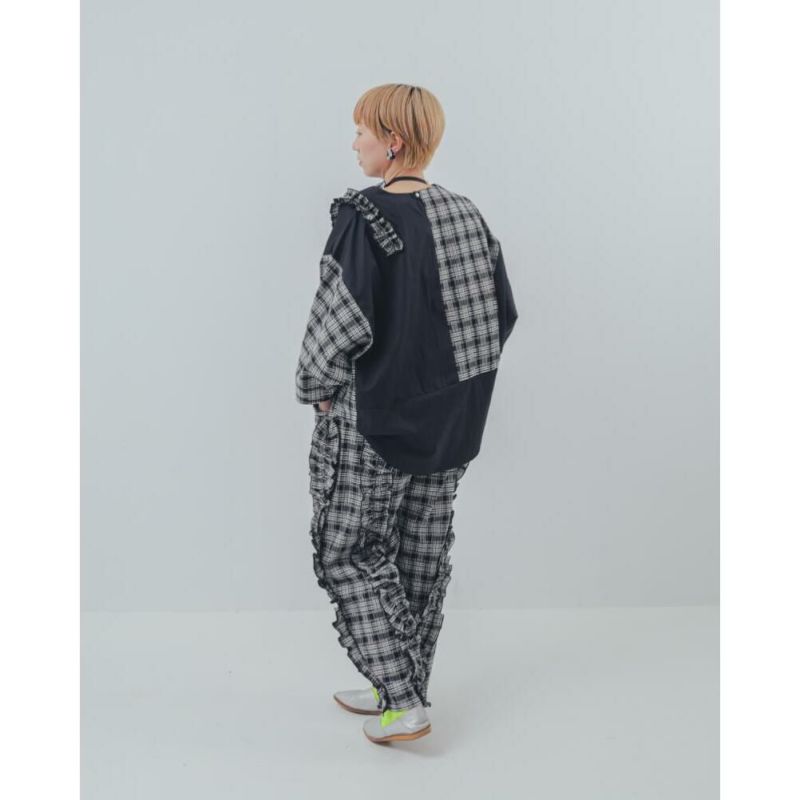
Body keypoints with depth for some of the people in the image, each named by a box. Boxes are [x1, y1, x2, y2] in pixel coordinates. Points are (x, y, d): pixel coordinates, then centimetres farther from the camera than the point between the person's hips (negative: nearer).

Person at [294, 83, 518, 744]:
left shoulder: (364, 218, -16)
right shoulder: (466, 216, 4)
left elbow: (342, 319, -21)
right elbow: (503, 313, 7)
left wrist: (315, 388, -4)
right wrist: (450, 379, 14)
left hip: (375, 419, -7)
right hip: (449, 421, 7)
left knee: (348, 553, 8)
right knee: (422, 554, 15)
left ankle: (402, 703, 7)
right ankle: (400, 690, 29)